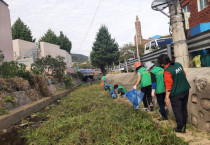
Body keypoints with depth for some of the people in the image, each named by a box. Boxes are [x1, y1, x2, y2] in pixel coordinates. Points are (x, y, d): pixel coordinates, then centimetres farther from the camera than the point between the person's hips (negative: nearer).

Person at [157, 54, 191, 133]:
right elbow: (184, 75, 14)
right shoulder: (178, 64, 0)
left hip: (176, 94, -7)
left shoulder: (167, 71, -22)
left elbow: (168, 86, -22)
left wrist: (167, 98, -15)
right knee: (184, 108, 18)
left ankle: (180, 128, 18)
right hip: (185, 90, 8)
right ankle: (184, 126, 31)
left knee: (177, 110, 7)